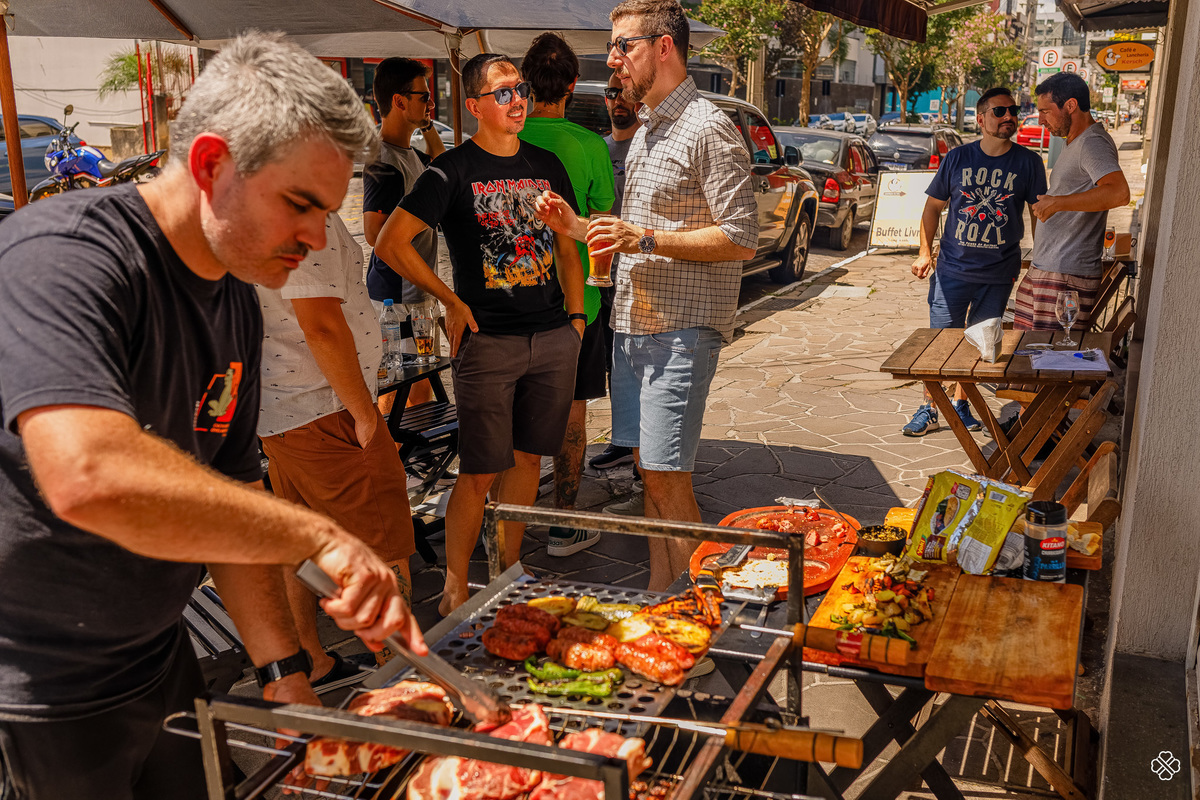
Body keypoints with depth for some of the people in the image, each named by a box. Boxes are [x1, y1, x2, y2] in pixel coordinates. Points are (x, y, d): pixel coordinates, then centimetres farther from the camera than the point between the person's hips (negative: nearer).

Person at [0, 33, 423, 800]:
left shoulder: (237, 299, 2)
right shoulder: (66, 257, -25)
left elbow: (232, 502, 6)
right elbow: (88, 477, -42)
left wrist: (286, 674, 0)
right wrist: (319, 536, -35)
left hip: (158, 662, 8)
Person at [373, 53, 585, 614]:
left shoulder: (547, 166, 13)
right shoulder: (454, 172, -5)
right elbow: (390, 243, -8)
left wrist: (576, 317, 11)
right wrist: (451, 301, -7)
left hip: (553, 339, 5)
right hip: (487, 341, -5)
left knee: (528, 457, 12)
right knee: (480, 471, -3)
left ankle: (510, 565, 28)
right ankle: (455, 588, 12)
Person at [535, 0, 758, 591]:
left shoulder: (709, 129, -10)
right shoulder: (645, 133, 19)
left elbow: (741, 239, -16)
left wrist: (645, 239, -20)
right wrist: (577, 226, 10)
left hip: (681, 330, -8)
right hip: (632, 323, 9)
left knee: (666, 478, -8)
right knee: (650, 472, 12)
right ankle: (659, 595, 22)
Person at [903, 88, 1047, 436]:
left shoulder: (1028, 162, 1)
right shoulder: (957, 158, 1)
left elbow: (1039, 213, 7)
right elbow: (933, 205, 8)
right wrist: (925, 252, 0)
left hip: (1000, 273, 1)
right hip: (953, 268, 0)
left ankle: (960, 403, 25)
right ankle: (928, 410, 10)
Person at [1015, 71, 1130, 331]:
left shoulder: (1093, 143, -13)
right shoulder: (1074, 143, 20)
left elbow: (1119, 193, -31)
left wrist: (1057, 203, -26)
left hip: (1065, 279, -10)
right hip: (1043, 270, 10)